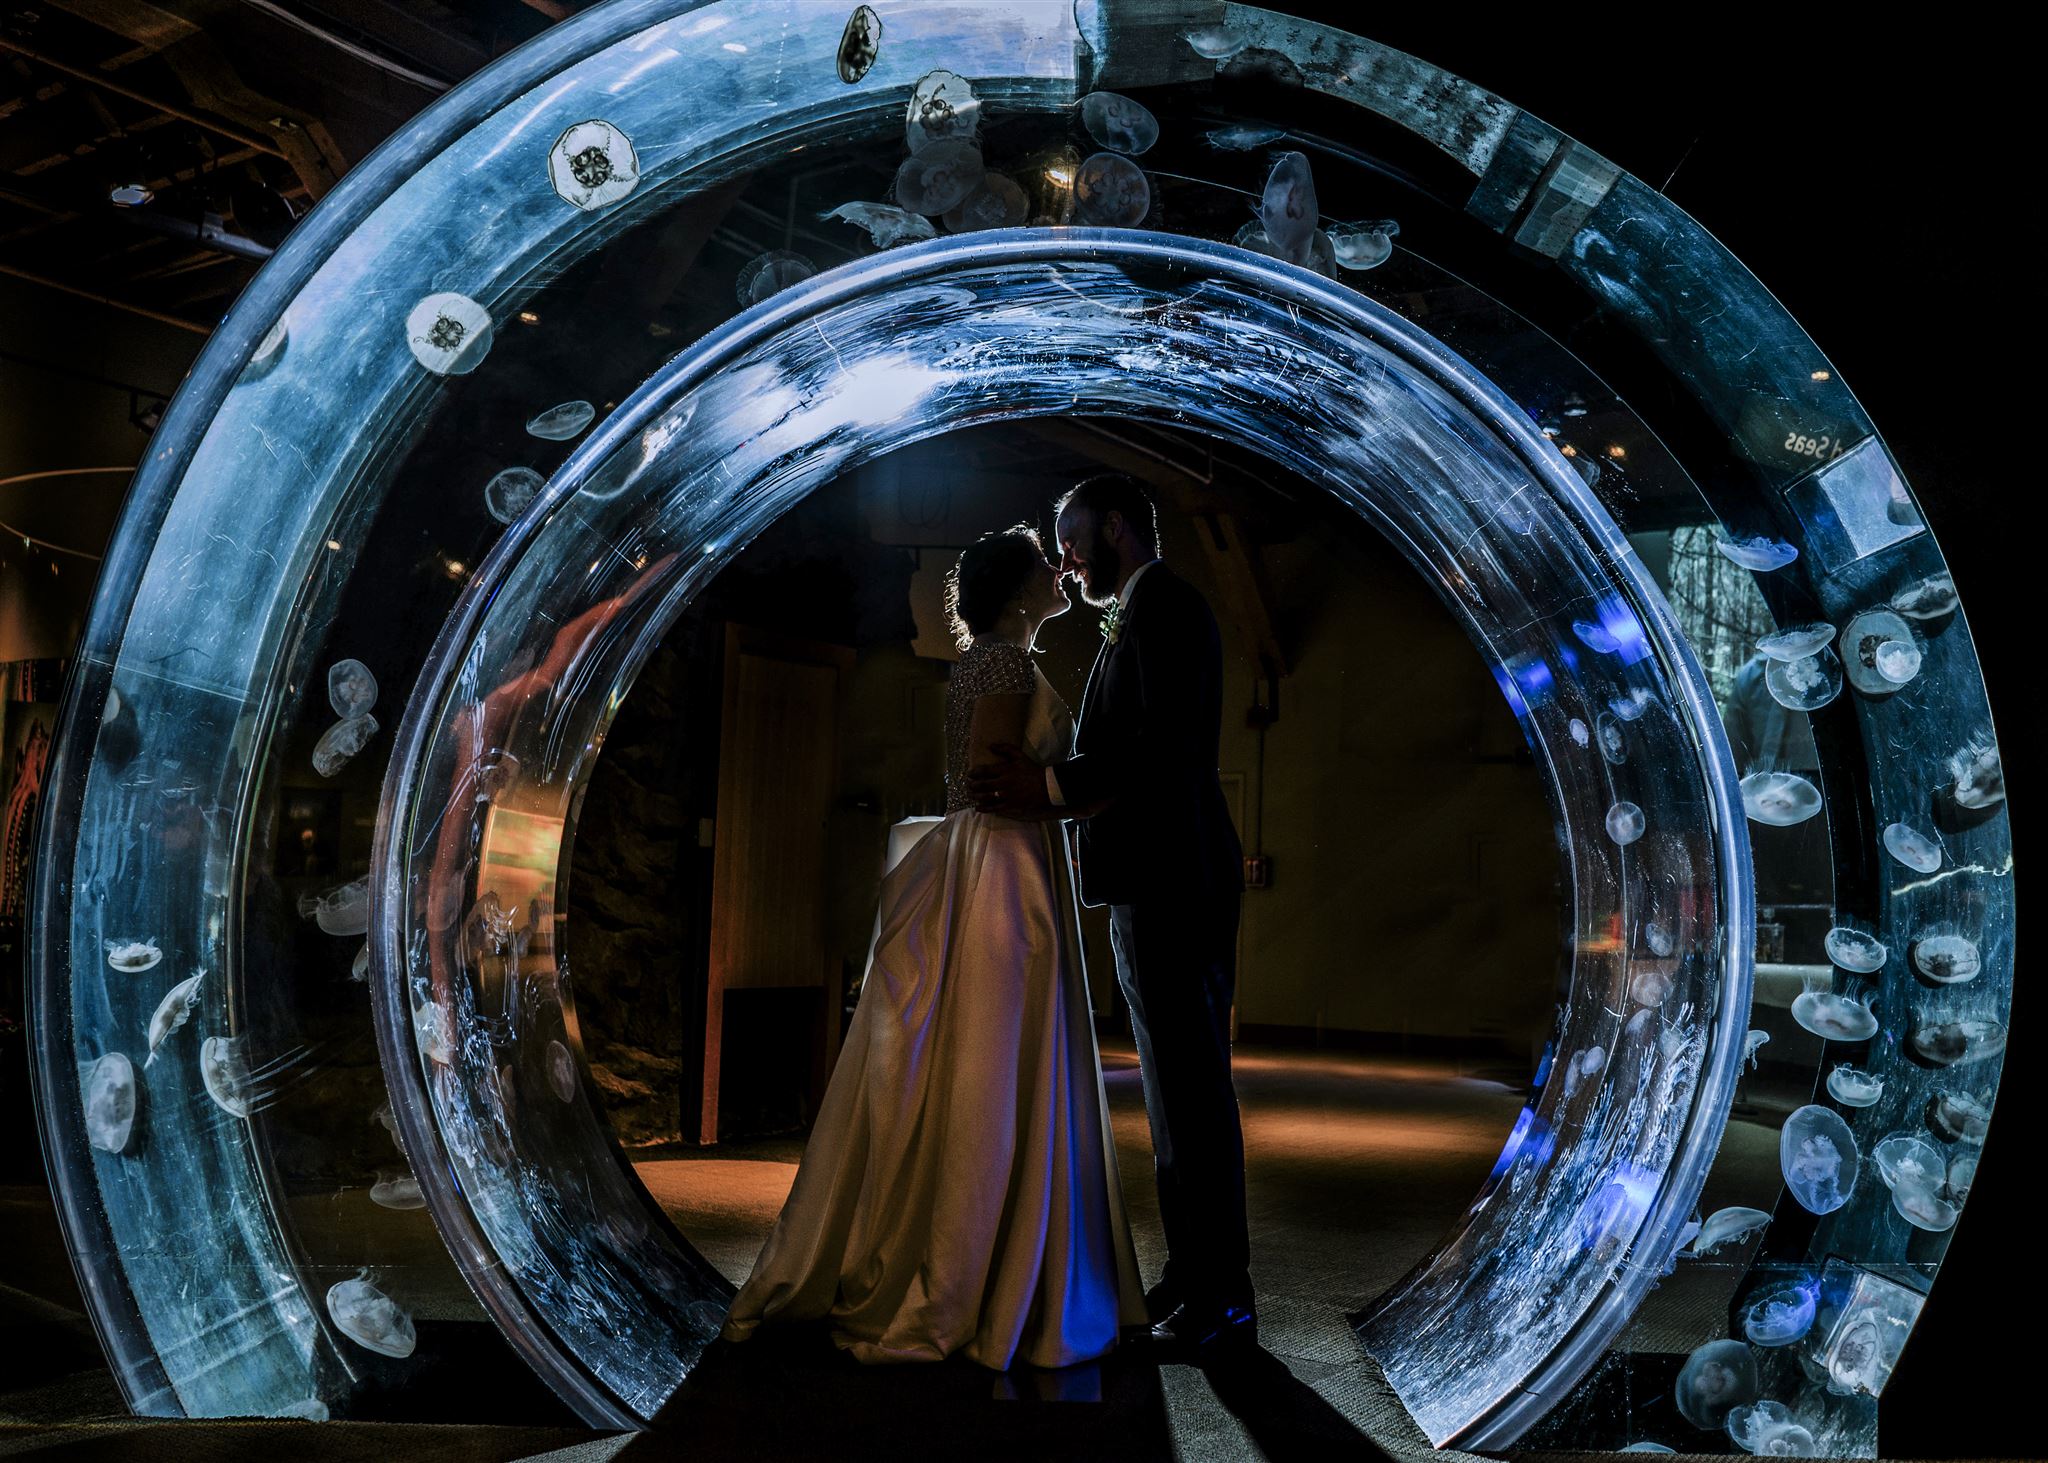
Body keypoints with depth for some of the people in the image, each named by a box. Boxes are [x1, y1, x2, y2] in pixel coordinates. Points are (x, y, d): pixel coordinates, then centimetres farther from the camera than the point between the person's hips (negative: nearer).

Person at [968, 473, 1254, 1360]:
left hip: (1170, 884, -11)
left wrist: (1053, 787, -17)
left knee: (1191, 1087, -6)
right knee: (1178, 1086, 13)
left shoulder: (1164, 606, -10)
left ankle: (1222, 1296, 1)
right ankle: (1191, 1277, 22)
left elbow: (1169, 747, -21)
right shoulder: (1145, 615, 22)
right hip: (1155, 885, 11)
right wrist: (1050, 786, 12)